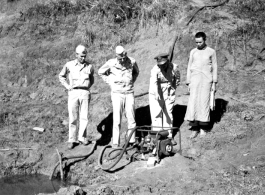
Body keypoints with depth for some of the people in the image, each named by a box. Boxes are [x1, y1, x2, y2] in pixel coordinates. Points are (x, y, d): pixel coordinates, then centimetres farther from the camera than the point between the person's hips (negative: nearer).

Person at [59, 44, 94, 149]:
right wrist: (67, 86, 4)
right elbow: (61, 76, 16)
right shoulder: (69, 65, 2)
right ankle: (72, 140, 9)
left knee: (84, 117, 2)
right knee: (73, 118, 1)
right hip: (73, 93, -1)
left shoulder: (89, 66, 5)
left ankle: (82, 137, 17)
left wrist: (88, 87, 8)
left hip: (85, 93, 1)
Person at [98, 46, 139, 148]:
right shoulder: (111, 63, -7)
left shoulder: (132, 62, -1)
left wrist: (132, 82, 8)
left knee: (131, 118, 3)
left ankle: (132, 141, 13)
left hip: (129, 93, 2)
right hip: (117, 93, -2)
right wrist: (110, 82, 3)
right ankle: (115, 143, 1)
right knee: (117, 119, -5)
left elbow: (136, 72, 21)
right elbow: (101, 72, 10)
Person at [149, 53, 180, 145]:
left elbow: (177, 78, 11)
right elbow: (153, 82, -40)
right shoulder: (155, 69, -23)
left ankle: (169, 136, 17)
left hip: (168, 94, 3)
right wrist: (156, 94, -55)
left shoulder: (174, 67, -11)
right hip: (156, 94, -3)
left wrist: (173, 89, 9)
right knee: (156, 115, -3)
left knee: (168, 114, 8)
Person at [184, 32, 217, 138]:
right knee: (193, 103, -7)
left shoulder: (211, 52, 4)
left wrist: (214, 83, 0)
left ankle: (203, 128, 8)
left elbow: (214, 68, 6)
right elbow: (189, 68, 11)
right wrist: (188, 83, 5)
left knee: (204, 103, -2)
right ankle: (194, 129, -4)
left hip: (206, 80, -1)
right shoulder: (193, 52, 9)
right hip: (195, 79, 1)